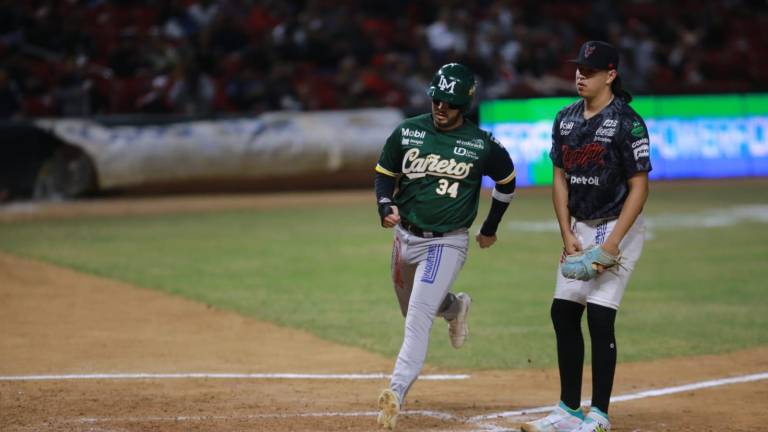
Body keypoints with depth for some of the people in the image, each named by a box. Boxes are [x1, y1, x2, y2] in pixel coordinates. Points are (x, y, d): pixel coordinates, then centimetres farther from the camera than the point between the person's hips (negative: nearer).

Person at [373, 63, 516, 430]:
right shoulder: (407, 132, -3)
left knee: (418, 319, -18)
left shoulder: (482, 145, -9)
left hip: (446, 243, -5)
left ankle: (396, 394, -22)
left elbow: (506, 180, 9)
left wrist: (490, 228, 15)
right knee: (413, 310, 22)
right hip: (405, 237, 5)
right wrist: (385, 205, -13)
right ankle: (455, 307, 55)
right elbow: (385, 174, 8)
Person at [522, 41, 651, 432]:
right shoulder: (566, 119, 6)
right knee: (563, 312, 7)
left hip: (618, 228, -7)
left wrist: (612, 244, -21)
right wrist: (567, 235, 1)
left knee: (599, 316, -11)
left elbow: (639, 187, -15)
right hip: (579, 228, 7)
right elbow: (560, 179, 11)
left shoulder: (627, 123, -14)